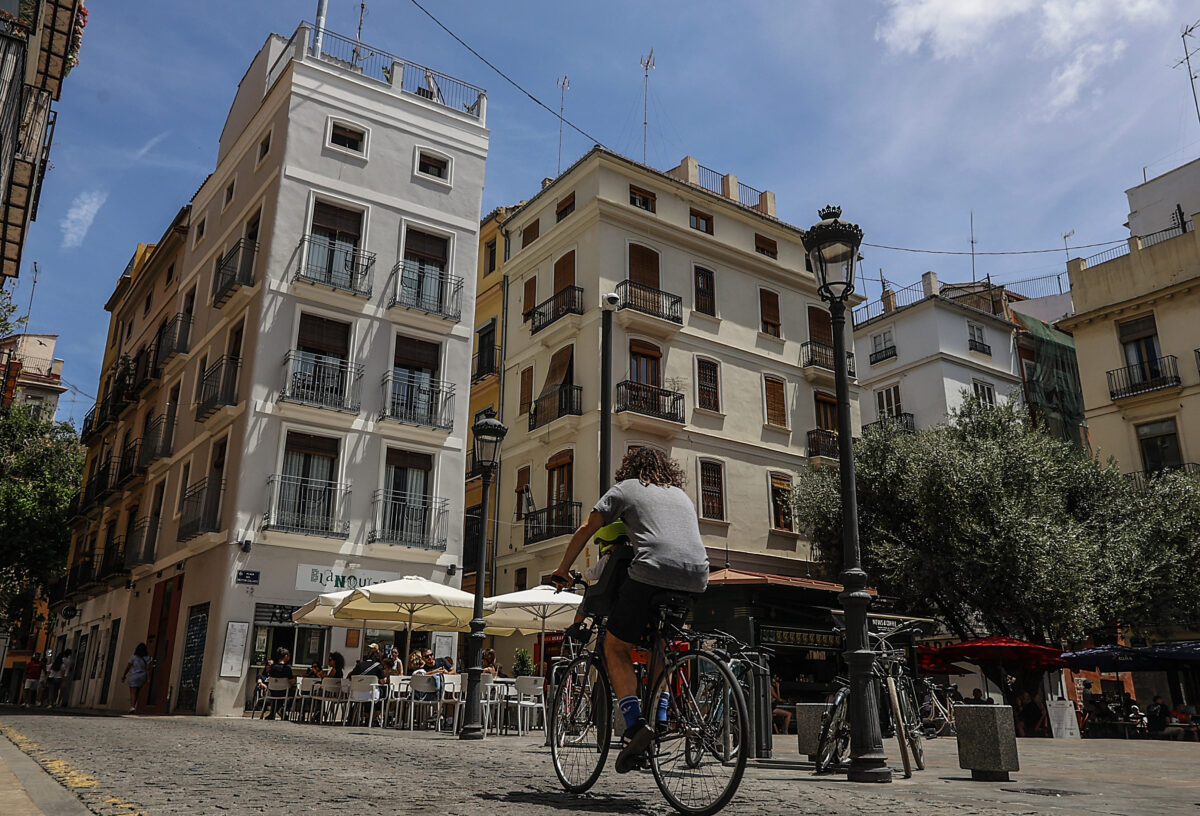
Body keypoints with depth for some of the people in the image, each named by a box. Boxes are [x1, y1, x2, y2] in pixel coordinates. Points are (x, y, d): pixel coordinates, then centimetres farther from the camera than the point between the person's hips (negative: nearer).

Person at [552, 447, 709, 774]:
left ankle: (635, 724, -7)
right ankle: (659, 719, 16)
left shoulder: (625, 488, 18)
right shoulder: (682, 494, 31)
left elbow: (586, 529, 15)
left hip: (652, 572, -5)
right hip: (697, 578, 5)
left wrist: (563, 570, 25)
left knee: (616, 648, 10)